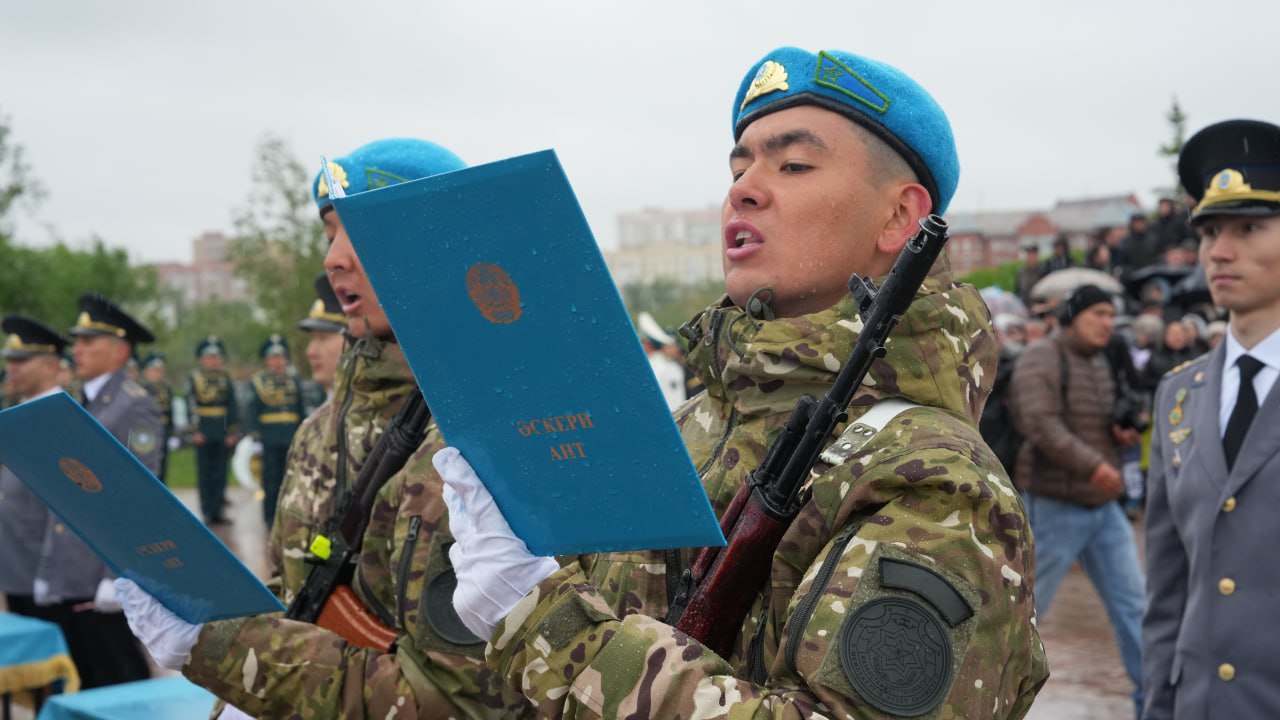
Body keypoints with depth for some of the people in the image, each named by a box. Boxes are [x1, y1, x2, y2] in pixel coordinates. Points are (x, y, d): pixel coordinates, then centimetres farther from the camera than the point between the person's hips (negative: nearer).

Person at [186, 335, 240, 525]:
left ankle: (217, 511, 8)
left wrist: (233, 432, 1)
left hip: (222, 432, 2)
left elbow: (232, 406, 7)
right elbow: (191, 405, -4)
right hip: (203, 432, -2)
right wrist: (195, 431, -12)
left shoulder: (226, 378, 9)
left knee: (220, 472, 3)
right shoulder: (194, 378, 2)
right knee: (205, 473, 2)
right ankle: (208, 511, 5)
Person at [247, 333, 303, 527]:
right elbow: (252, 409, -1)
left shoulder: (293, 382, 12)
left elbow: (300, 409, 13)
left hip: (291, 438, 3)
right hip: (270, 438, -3)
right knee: (271, 478, 2)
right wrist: (255, 433, -9)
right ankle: (270, 516, 9)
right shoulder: (258, 382, 3)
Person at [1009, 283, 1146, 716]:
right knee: (1026, 604, 3)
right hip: (1055, 506, -7)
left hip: (1104, 506, 8)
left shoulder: (1101, 363, 13)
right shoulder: (1041, 358, -12)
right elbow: (1041, 425, -25)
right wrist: (1093, 465, -32)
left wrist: (1124, 434, 3)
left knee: (1132, 603, 6)